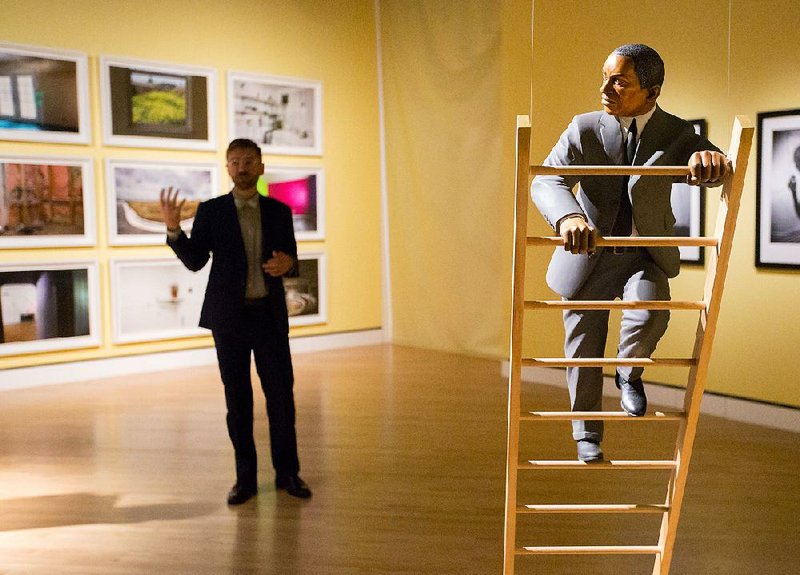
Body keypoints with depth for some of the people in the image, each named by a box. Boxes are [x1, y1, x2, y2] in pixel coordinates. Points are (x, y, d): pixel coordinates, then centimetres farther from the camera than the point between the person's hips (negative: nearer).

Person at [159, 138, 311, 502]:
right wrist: (173, 228, -20)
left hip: (270, 316, 1)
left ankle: (287, 472, 16)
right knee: (237, 399, 5)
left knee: (281, 395, 2)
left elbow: (291, 264, 8)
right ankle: (245, 477, 16)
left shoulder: (279, 212, 7)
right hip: (229, 316, -1)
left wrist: (287, 263, -16)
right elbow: (194, 261, -5)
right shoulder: (210, 211, 3)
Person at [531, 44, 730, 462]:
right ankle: (587, 433, 31)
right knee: (584, 348, 7)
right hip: (588, 255, 0)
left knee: (649, 313, -29)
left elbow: (717, 173, -24)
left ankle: (629, 372, 6)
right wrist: (569, 217, -48)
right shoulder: (584, 129, -10)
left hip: (645, 255, 0)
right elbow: (546, 181, -24)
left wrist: (709, 158, -51)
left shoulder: (676, 135, -7)